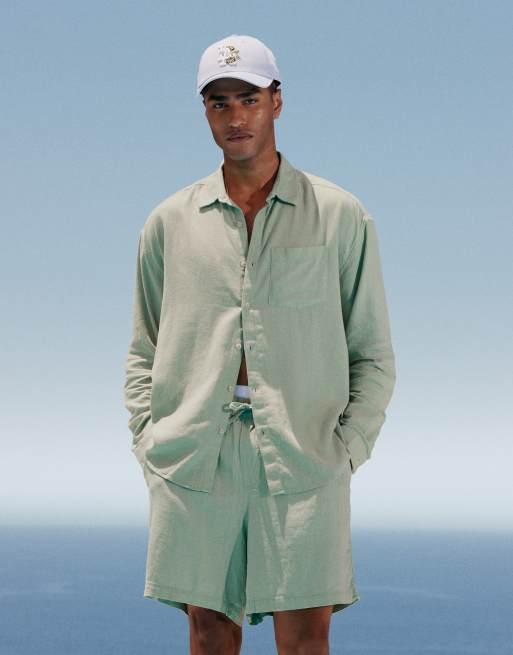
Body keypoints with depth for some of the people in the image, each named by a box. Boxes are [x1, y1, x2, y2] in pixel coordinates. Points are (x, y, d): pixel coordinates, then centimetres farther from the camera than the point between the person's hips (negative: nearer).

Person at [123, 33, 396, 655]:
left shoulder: (342, 217, 8)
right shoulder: (168, 223, 13)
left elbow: (373, 357, 10)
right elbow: (142, 353, 18)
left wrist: (347, 448, -1)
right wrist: (147, 439, 5)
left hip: (302, 460, -1)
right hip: (193, 458, 2)